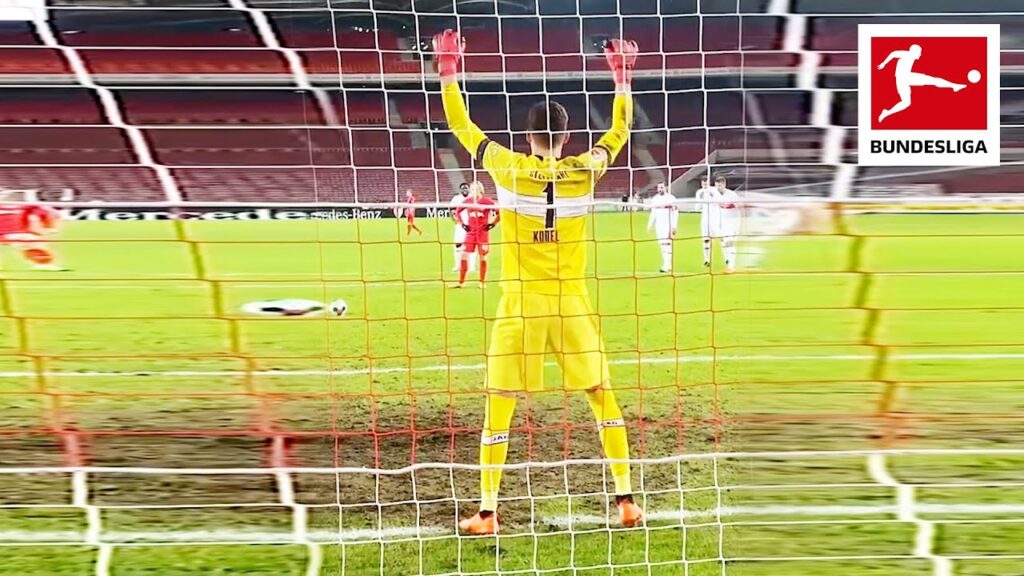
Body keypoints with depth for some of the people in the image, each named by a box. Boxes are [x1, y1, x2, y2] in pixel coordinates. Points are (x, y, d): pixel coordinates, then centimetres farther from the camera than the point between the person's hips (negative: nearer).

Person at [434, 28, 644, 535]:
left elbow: (461, 126, 6)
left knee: (498, 410, 4)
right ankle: (626, 501, 9)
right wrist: (623, 76, 23)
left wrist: (448, 69, 13)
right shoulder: (584, 170, -3)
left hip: (520, 306, -1)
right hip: (572, 304, 1)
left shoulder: (509, 168, -6)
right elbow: (619, 131, 15)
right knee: (603, 398, 11)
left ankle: (487, 512, 3)